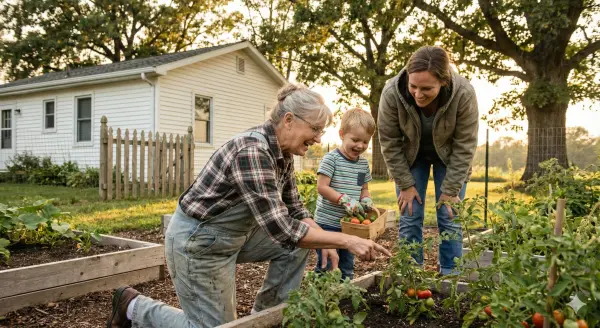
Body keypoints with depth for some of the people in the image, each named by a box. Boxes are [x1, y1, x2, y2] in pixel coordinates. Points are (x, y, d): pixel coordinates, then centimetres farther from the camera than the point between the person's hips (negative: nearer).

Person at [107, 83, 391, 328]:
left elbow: (293, 210, 8)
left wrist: (325, 242, -7)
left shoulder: (281, 154, -1)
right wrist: (346, 241, -30)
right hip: (197, 241, -9)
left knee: (297, 244, 3)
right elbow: (280, 229, -34)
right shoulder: (251, 152, -30)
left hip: (234, 234, 9)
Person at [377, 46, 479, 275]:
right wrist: (405, 184, -14)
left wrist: (451, 190, -18)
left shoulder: (464, 94, -33)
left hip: (449, 157, 0)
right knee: (409, 218, -1)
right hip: (410, 156, 1)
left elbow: (464, 147, -22)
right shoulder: (392, 93, -32)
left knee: (450, 218, -2)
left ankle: (450, 275, 11)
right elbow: (389, 142, -18)